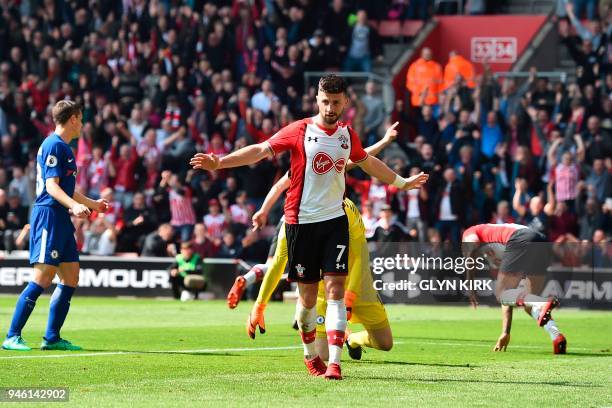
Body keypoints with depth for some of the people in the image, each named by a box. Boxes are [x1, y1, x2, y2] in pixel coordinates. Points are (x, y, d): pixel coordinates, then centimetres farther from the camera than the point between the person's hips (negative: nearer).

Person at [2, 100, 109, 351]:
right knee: (43, 278, -13)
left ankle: (52, 338, 11)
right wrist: (75, 205, -32)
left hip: (61, 218, 10)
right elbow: (51, 185, -18)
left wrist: (92, 204, 44)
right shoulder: (54, 145, -10)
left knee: (71, 277, 7)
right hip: (48, 215, -10)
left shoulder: (63, 147, 20)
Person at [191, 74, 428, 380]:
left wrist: (401, 182, 38)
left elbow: (369, 163, 27)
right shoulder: (300, 131, -5)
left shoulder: (348, 135, 8)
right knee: (308, 295, 3)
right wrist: (219, 163, -20)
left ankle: (334, 362, -14)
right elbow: (261, 150, -8)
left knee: (335, 289, -9)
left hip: (335, 220, 3)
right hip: (301, 222, -3)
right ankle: (310, 355, 25)